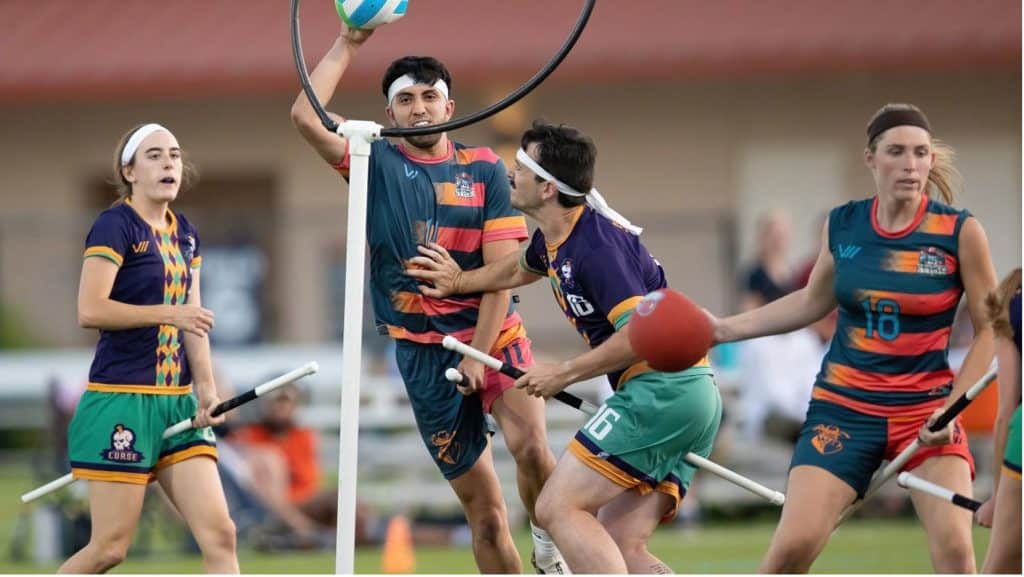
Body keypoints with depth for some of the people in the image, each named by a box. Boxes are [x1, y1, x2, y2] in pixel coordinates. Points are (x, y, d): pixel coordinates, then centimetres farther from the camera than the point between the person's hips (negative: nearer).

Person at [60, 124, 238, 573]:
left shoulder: (185, 234, 14)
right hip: (121, 400, -7)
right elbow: (89, 310, -19)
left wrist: (206, 389, 2)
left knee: (219, 535, -3)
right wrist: (169, 313, -23)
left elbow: (192, 319, 14)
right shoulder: (115, 224, -8)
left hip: (179, 402, 7)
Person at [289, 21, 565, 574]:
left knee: (529, 444, -27)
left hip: (492, 333, -1)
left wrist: (478, 353, -13)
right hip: (423, 350, 1)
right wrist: (348, 44, -9)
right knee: (483, 508, 2)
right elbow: (305, 117, -12)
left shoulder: (485, 169, 0)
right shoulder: (377, 164, 3)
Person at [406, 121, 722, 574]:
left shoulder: (597, 244, -16)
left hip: (662, 389, -10)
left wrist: (563, 374, -14)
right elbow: (520, 268, 40)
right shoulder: (553, 240, 14)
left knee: (559, 506, -12)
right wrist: (459, 282, 43)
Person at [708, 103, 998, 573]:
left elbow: (990, 331, -2)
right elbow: (813, 302, 18)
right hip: (842, 406, 2)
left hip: (926, 410, -2)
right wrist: (725, 329, 14)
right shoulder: (842, 225, 1)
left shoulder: (959, 231, -9)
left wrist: (953, 407, -12)